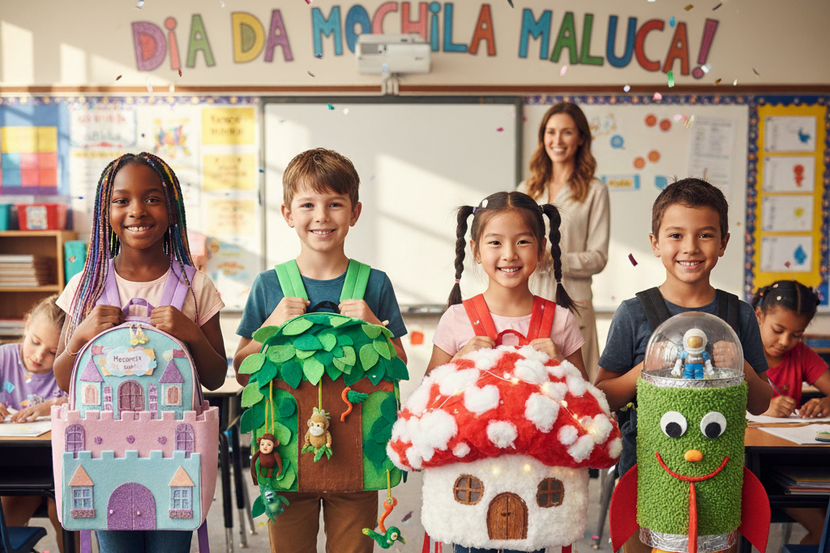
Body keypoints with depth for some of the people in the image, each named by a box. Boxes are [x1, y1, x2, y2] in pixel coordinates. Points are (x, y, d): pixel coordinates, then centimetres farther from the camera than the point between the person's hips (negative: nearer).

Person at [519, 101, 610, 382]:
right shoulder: (527, 190, 15)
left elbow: (598, 258, -3)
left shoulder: (594, 191, 2)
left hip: (570, 300, -3)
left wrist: (551, 259, -15)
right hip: (527, 298, 3)